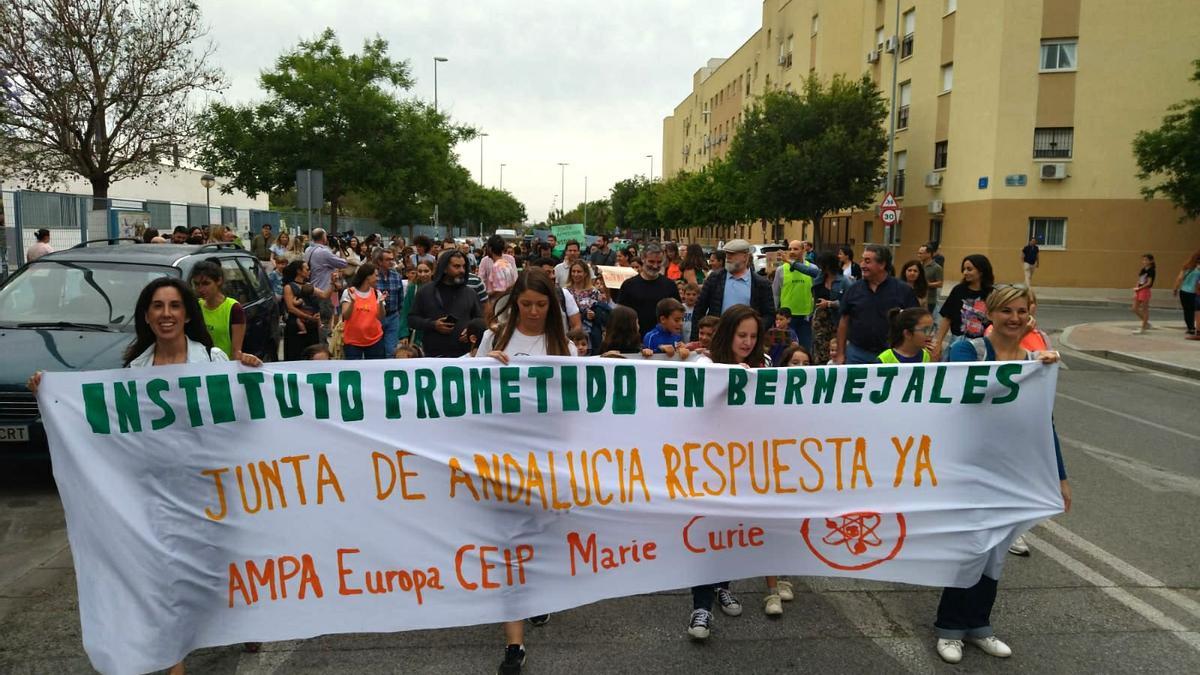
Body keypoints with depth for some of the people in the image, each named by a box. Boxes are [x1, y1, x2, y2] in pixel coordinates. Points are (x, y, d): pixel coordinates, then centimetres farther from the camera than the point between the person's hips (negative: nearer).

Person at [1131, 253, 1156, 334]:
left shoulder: (1151, 271, -10)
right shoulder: (1143, 269, 12)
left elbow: (1149, 283, -16)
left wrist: (1139, 288, -18)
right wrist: (1136, 291, 3)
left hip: (1146, 290, -8)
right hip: (1139, 290, 8)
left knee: (1144, 309, -1)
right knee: (1135, 309, 9)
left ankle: (1143, 328, 5)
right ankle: (1147, 323, 24)